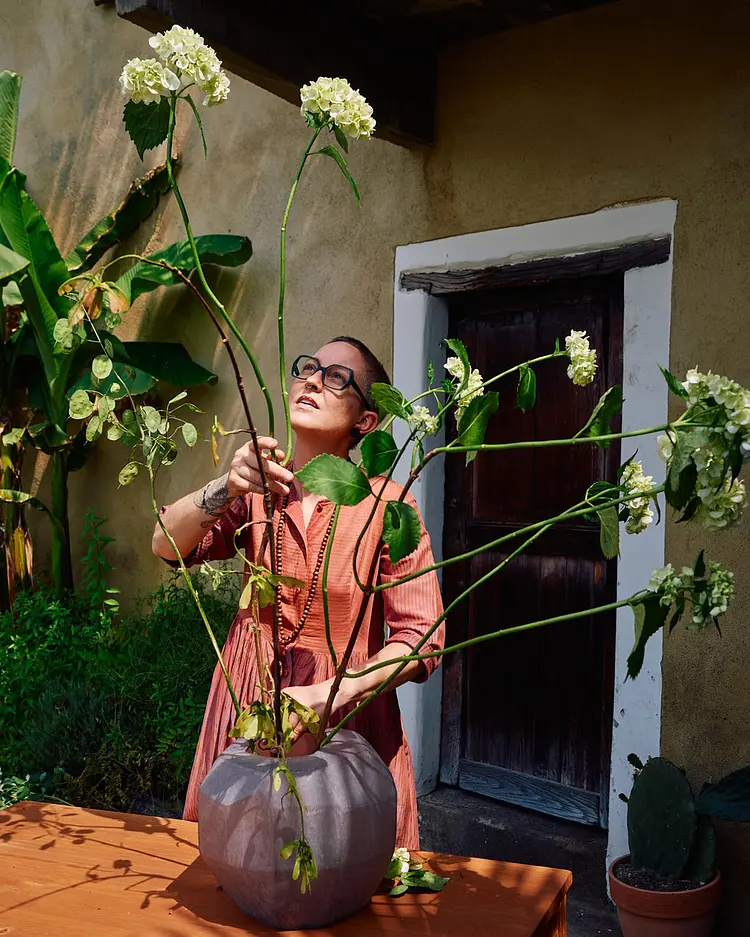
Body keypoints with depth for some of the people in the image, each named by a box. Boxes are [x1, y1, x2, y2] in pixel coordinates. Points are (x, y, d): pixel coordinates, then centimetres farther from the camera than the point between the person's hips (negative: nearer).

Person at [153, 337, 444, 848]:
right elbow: (166, 543, -13)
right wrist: (228, 487, -31)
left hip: (347, 720, -3)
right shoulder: (259, 491, 0)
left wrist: (329, 694, -27)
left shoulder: (385, 504, -11)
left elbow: (422, 637, -15)